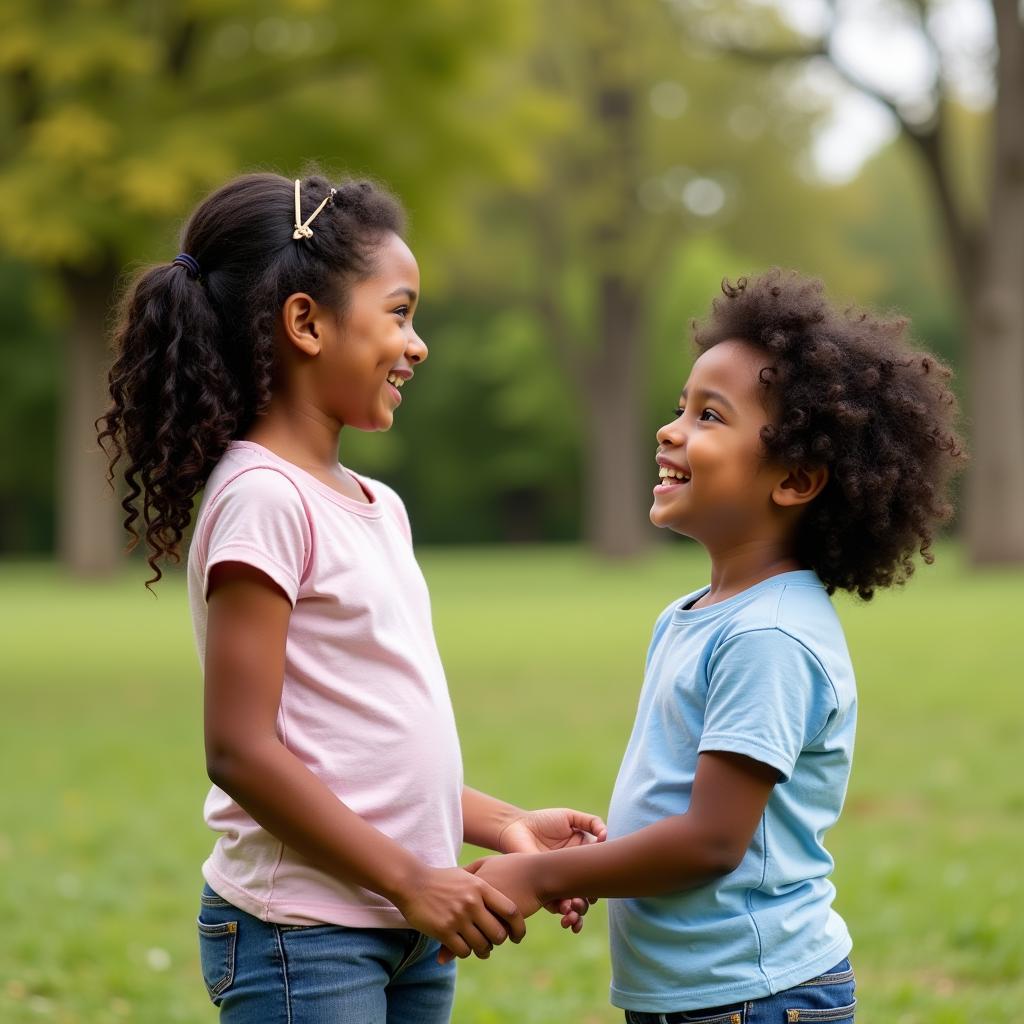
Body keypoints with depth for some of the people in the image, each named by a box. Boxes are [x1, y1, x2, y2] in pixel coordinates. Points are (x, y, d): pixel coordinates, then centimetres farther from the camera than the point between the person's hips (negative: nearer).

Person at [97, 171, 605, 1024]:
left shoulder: (378, 508, 13)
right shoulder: (263, 498, -14)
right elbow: (242, 750, -18)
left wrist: (504, 826, 8)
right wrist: (411, 880, -17)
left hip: (409, 936, 8)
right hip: (303, 937, -8)